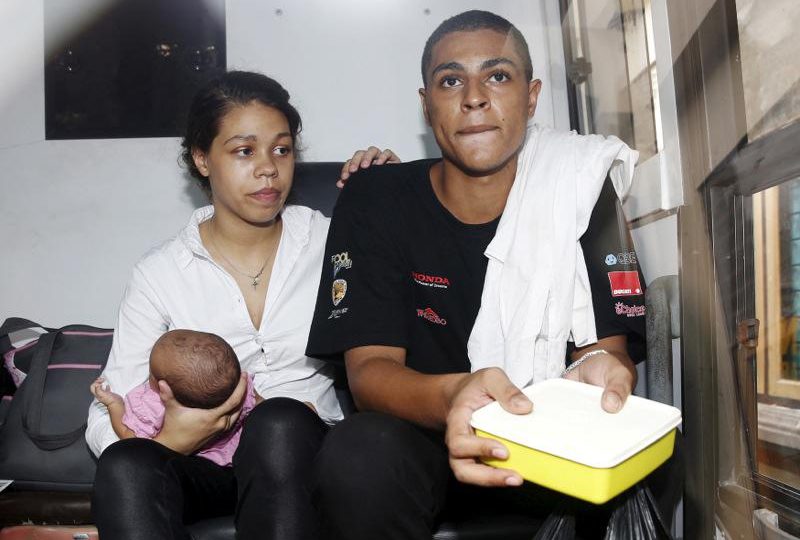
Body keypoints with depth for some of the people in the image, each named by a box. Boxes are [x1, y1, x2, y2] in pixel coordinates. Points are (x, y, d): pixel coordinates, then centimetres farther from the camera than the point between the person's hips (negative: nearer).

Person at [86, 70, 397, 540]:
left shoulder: (330, 242, 3)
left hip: (301, 450, 2)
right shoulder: (159, 275, 2)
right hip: (205, 462, -1)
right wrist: (171, 442, -22)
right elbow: (106, 417, 2)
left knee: (280, 422, -33)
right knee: (126, 466, -32)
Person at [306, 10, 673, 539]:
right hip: (423, 437, 0)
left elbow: (610, 346, -6)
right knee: (358, 452, -33)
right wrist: (449, 396, -37)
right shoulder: (373, 202, -7)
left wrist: (599, 369, -33)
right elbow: (369, 369, -13)